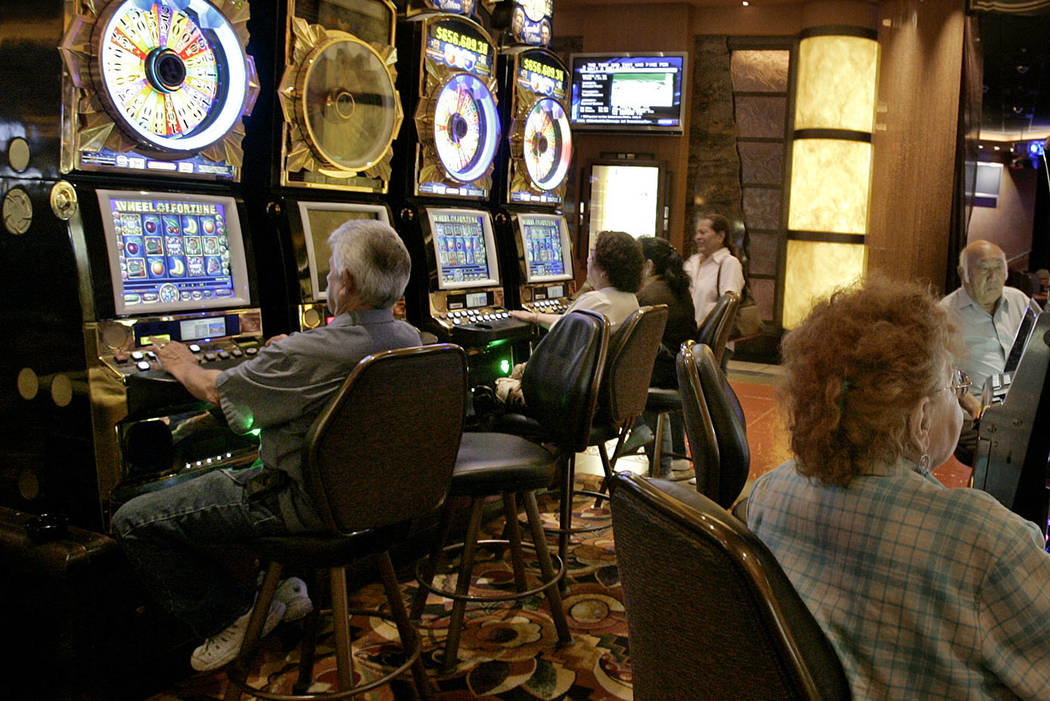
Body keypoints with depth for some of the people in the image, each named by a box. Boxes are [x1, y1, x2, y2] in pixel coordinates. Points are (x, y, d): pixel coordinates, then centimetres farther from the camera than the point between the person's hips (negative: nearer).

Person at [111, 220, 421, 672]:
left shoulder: (308, 353, -27)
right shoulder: (409, 340, -6)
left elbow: (216, 391, -10)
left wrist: (185, 367, 11)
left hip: (306, 502, -8)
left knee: (133, 521, 1)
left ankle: (229, 616, 9)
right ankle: (285, 589, 30)